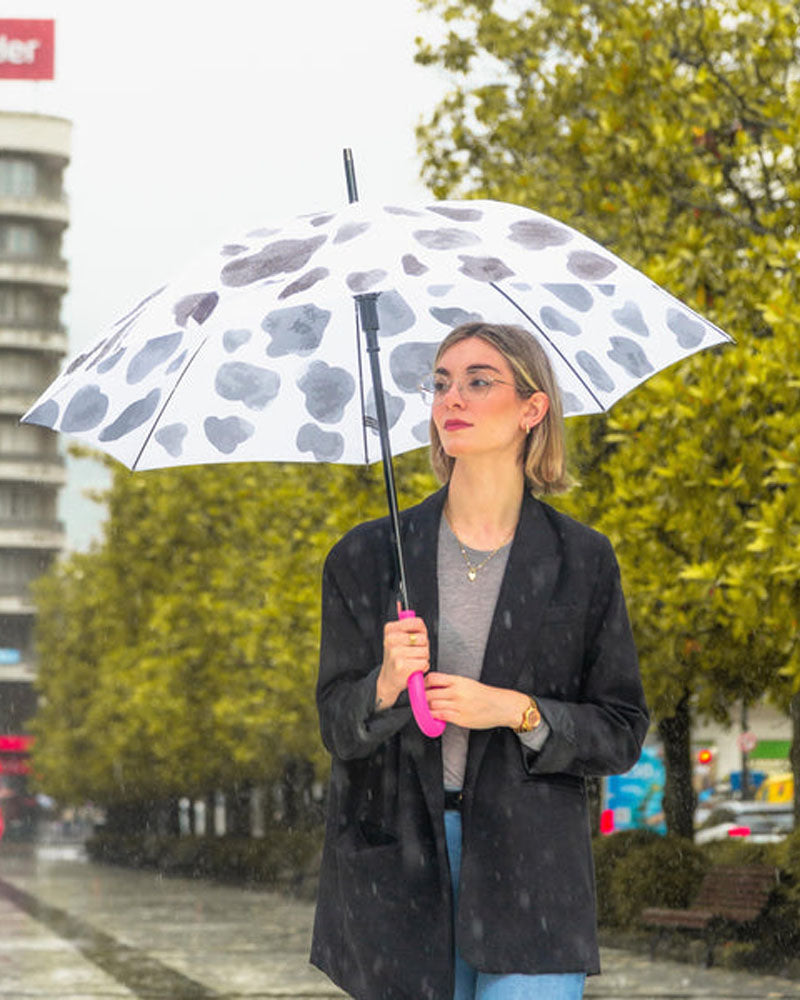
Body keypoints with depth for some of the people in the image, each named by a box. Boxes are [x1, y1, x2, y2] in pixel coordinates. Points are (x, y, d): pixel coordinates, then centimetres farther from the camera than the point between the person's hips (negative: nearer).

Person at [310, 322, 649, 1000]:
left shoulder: (582, 561, 4)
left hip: (529, 869, -1)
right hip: (396, 868, 1)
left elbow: (623, 733, 4)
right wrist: (386, 687, -17)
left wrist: (516, 712, -12)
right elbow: (338, 728, 5)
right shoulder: (367, 557, 6)